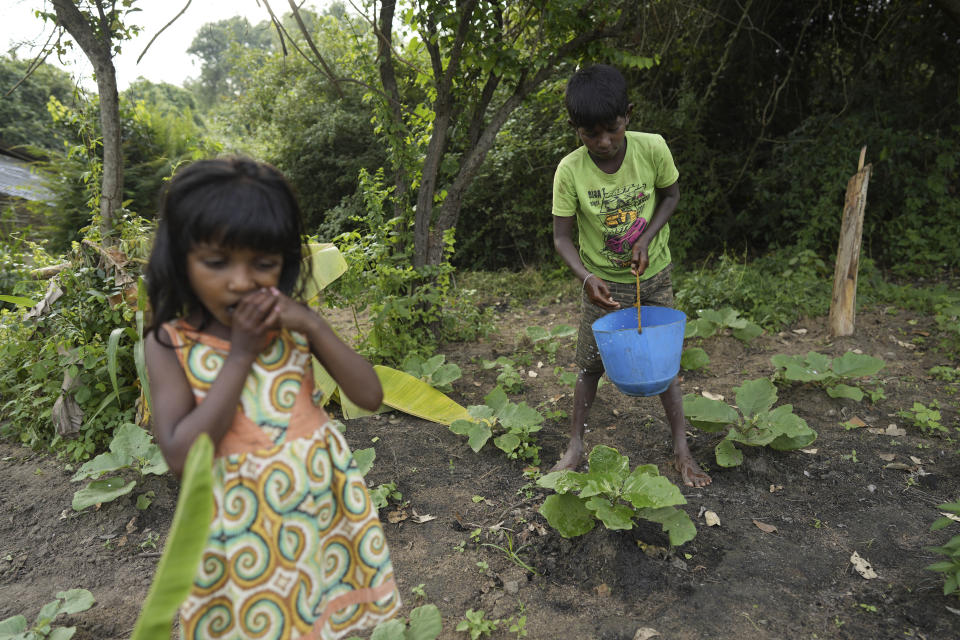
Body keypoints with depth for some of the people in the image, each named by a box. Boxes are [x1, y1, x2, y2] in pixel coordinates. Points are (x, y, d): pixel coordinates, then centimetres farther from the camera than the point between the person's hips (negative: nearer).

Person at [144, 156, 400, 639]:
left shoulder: (291, 323, -7)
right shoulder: (169, 343, -12)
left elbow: (369, 396, -9)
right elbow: (180, 456, -20)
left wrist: (313, 325, -21)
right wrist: (241, 354, -23)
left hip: (320, 503, 2)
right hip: (239, 519, -1)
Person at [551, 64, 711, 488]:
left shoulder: (652, 149, -17)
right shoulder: (570, 171, -19)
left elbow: (671, 195, 0)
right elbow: (562, 237, -14)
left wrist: (646, 239, -16)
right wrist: (587, 277, -31)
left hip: (653, 277, 1)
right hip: (602, 282, 0)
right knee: (590, 364, 7)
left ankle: (681, 450, 19)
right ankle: (575, 445, 24)